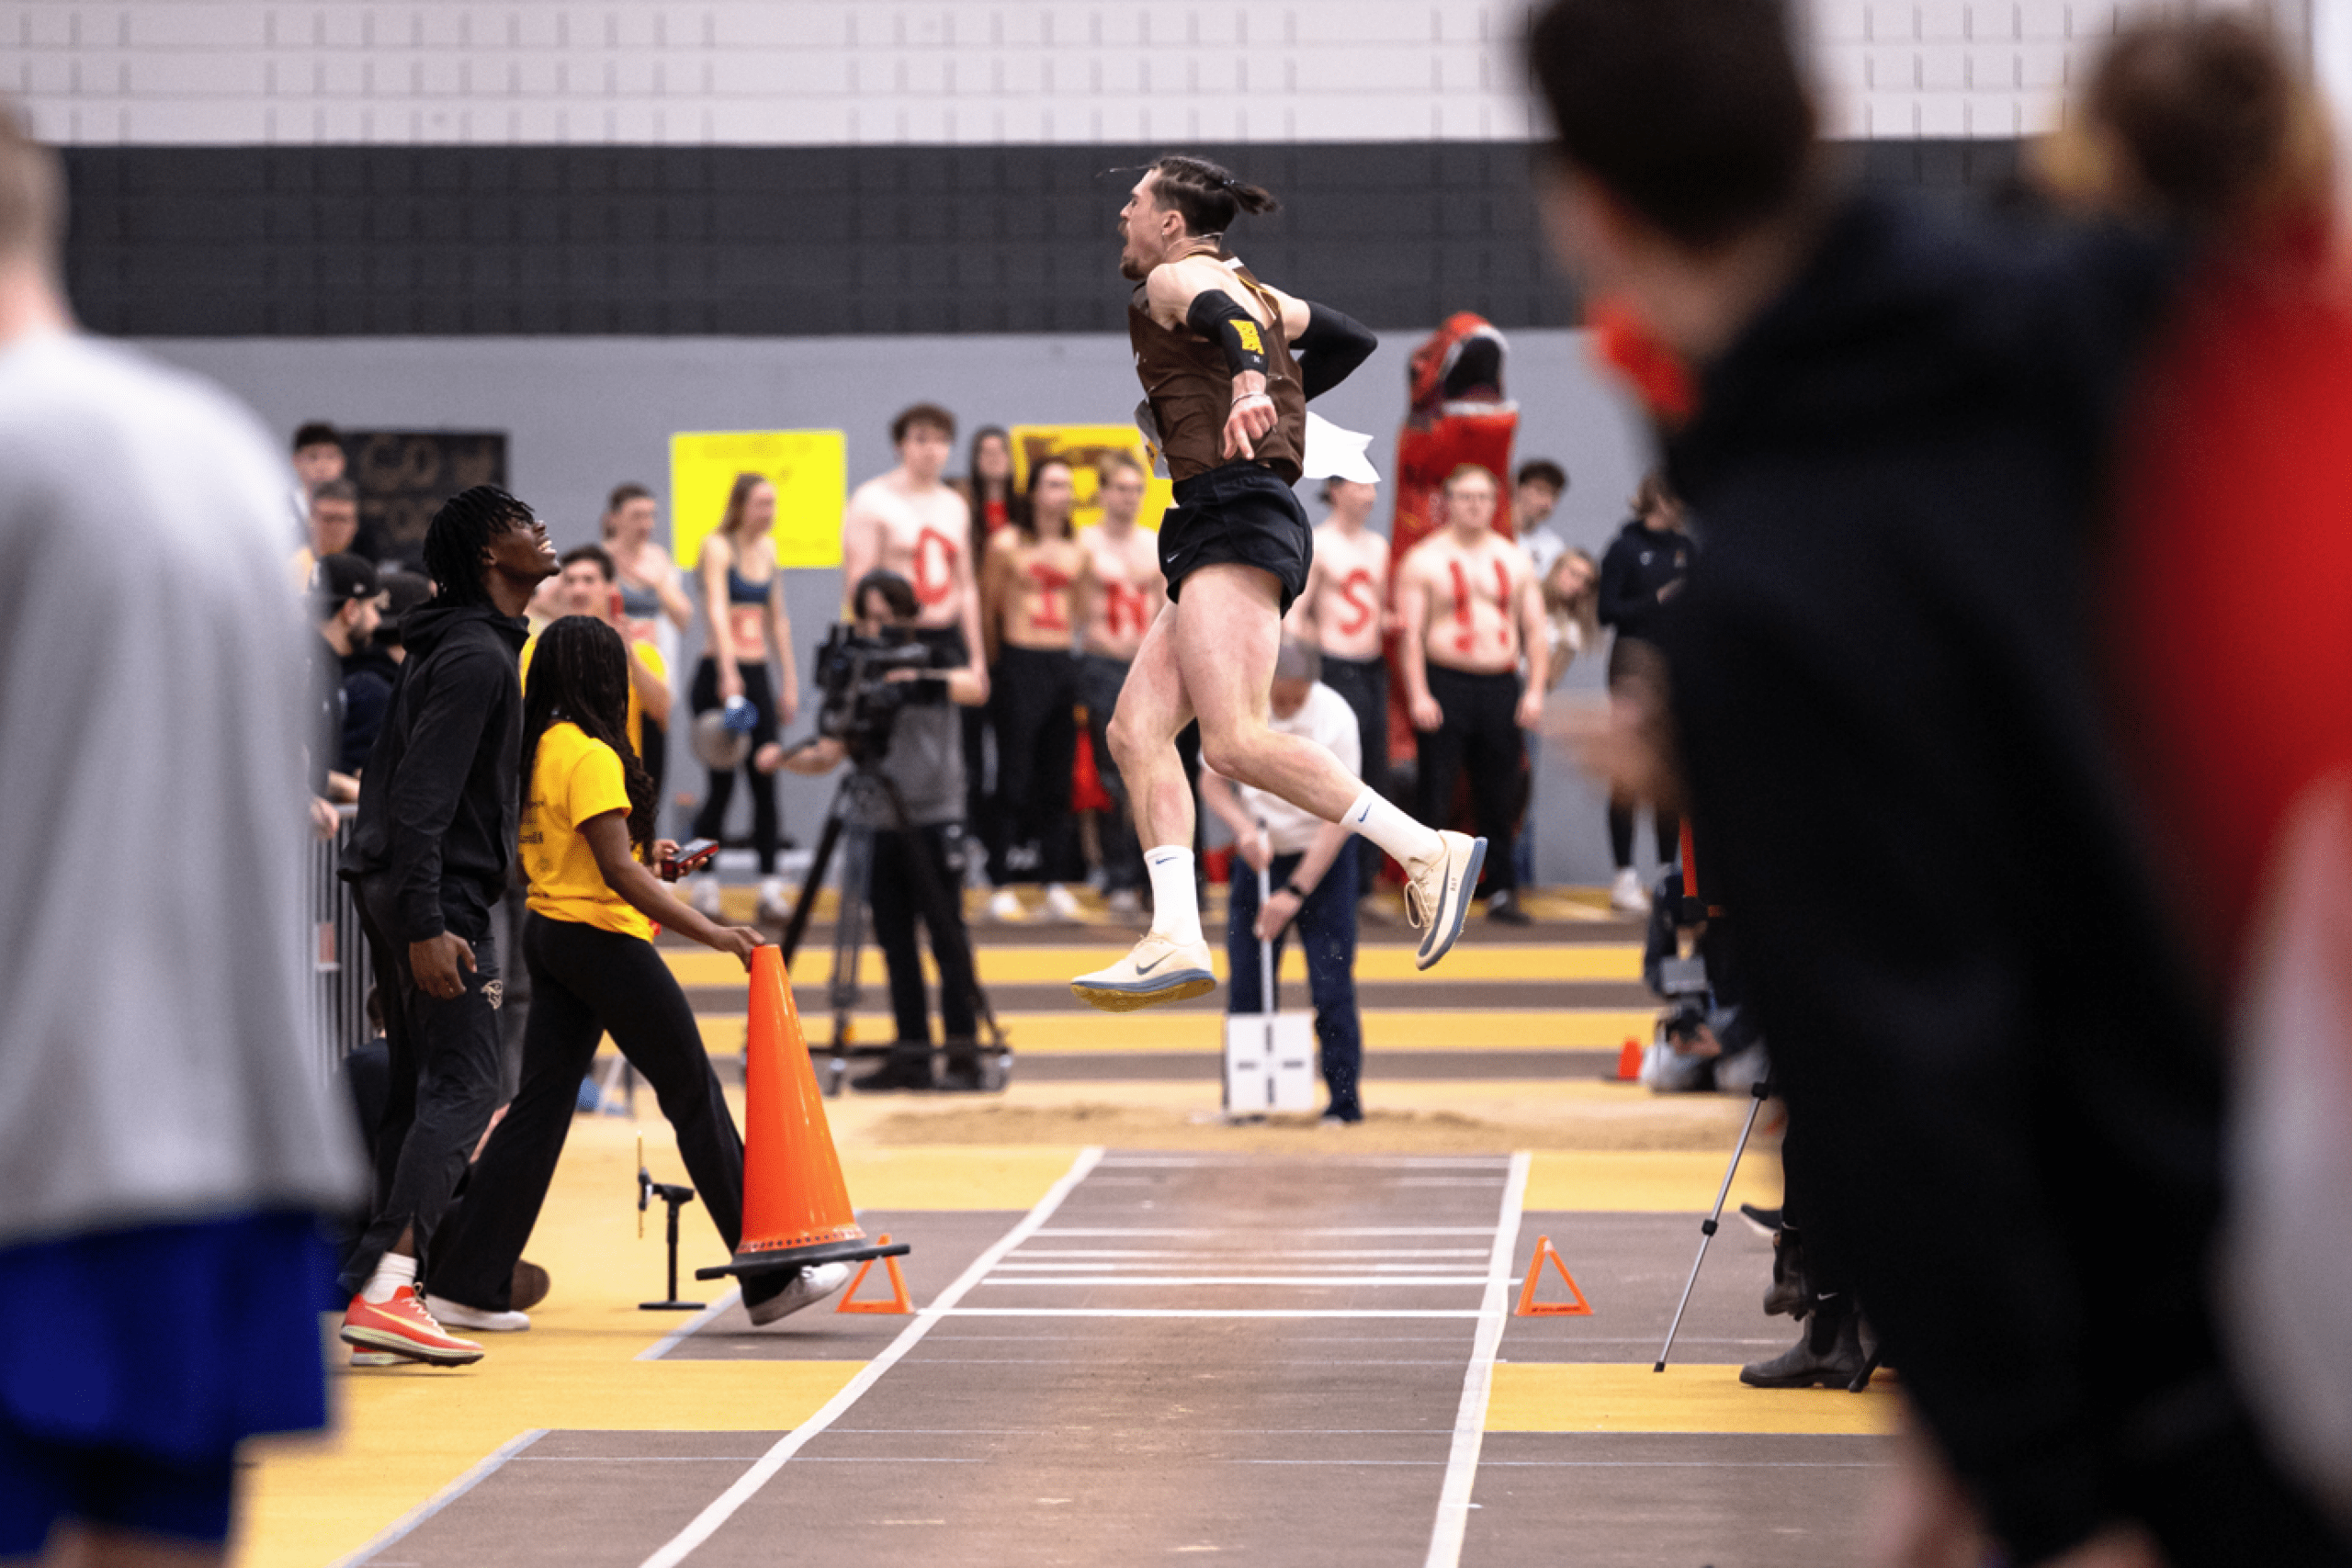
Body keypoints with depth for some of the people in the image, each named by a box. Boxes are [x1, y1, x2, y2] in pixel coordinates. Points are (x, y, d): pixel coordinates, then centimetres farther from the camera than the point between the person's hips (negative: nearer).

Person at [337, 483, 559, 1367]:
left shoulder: (476, 646, 18)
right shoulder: (476, 657, -14)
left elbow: (395, 783, 23)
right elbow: (420, 797, -22)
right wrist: (426, 926, -26)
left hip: (399, 891, 11)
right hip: (439, 893, -11)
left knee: (420, 1091, 11)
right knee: (463, 1087, -13)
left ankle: (379, 1294, 11)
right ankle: (387, 1288, -22)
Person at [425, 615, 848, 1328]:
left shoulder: (537, 749, 10)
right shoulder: (592, 756, -17)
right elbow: (617, 872, -23)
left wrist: (642, 854, 16)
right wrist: (713, 934, -24)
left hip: (546, 935, 9)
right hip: (602, 939, -9)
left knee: (540, 1104, 8)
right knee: (695, 1096, 0)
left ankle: (467, 1286, 4)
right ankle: (770, 1276, 5)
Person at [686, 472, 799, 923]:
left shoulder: (767, 550, 12)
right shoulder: (718, 548, -8)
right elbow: (717, 610, -22)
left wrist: (789, 682, 15)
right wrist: (728, 673, -35)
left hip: (757, 673, 6)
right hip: (719, 673, -6)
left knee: (765, 782, 1)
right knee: (722, 781, -5)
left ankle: (770, 887, 2)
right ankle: (705, 886, 4)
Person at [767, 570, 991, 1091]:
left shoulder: (935, 652, 0)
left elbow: (974, 688, -20)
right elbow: (829, 754, 7)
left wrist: (920, 678, -33)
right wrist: (786, 757, -12)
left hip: (933, 817, -4)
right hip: (878, 822, 4)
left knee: (947, 938, -5)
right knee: (895, 943, 6)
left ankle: (964, 1054, -1)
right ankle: (911, 1055, 11)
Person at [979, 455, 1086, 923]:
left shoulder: (1077, 552, 11)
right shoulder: (1008, 545, -3)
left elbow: (1079, 611, 16)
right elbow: (988, 605, -1)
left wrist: (1081, 665, 10)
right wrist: (994, 663, 0)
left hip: (1064, 665, 5)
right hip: (1021, 664, -5)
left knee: (1059, 777, 5)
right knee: (1016, 777, -5)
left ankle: (1057, 884, 9)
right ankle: (1004, 887, -2)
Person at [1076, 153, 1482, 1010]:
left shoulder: (1174, 280, 0)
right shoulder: (1247, 289, 27)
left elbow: (1226, 316, -24)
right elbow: (1350, 338, 35)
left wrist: (1249, 384, -44)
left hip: (1235, 512, -10)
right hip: (1215, 530, 10)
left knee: (1235, 741, -22)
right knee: (1135, 730, 0)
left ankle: (1428, 852, -22)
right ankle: (1177, 940, -13)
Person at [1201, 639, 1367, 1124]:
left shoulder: (1335, 718, -21)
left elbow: (1339, 817, -18)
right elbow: (1212, 780, 0)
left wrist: (1296, 892, -21)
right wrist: (1243, 827, -20)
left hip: (1323, 855, -3)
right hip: (1260, 854, 3)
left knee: (1331, 984, -7)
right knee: (1246, 983, 1)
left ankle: (1345, 1099, 1)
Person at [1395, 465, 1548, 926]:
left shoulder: (1515, 559, 12)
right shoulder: (1424, 559, 1)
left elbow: (1534, 629, 12)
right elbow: (1409, 632, -4)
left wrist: (1535, 690, 1)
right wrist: (1418, 695, -14)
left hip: (1502, 687, 3)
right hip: (1444, 685, -3)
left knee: (1499, 797, 5)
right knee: (1435, 796, -4)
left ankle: (1502, 891, 11)